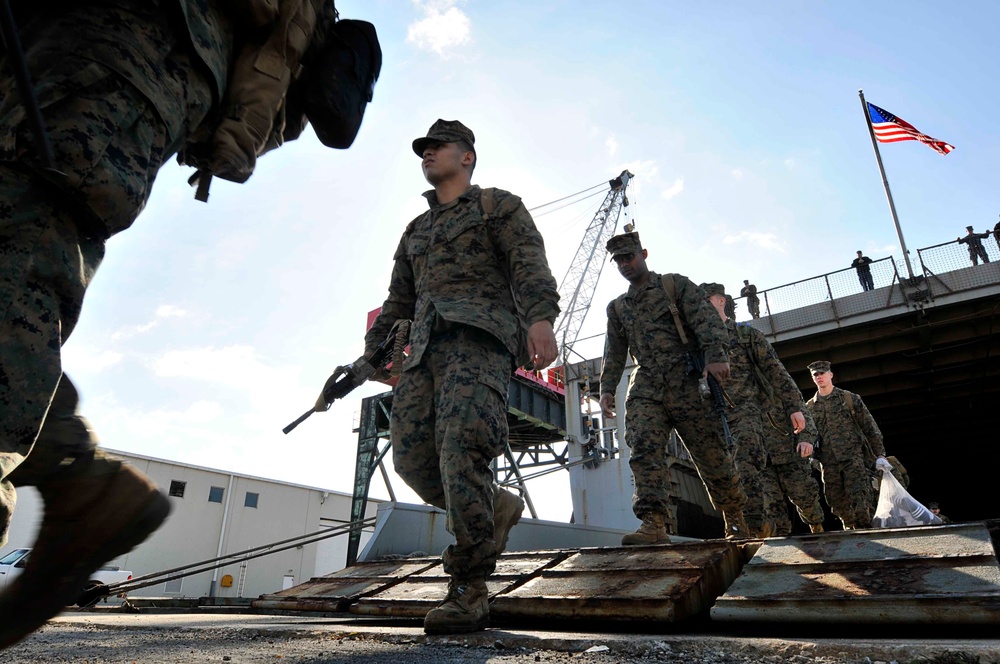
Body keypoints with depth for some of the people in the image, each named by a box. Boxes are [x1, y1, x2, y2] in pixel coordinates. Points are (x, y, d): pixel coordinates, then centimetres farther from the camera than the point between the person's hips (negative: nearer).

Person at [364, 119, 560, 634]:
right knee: (412, 456, -9)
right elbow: (398, 300, 32)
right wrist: (372, 354, 21)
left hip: (479, 334, -6)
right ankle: (496, 507, 14)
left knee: (462, 446, -23)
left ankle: (470, 591, -17)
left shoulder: (498, 205, 16)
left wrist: (541, 318, -21)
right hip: (424, 346, 6)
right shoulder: (416, 230, 34)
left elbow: (529, 263, -2)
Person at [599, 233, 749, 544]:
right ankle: (654, 524, -25)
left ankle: (738, 522, 21)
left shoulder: (676, 285, 9)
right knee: (644, 450, -19)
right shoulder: (617, 307, 21)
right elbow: (614, 353, 21)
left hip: (687, 381, -3)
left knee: (714, 455, 2)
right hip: (646, 387, 3)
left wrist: (716, 356, -21)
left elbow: (706, 320, -5)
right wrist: (607, 388, 8)